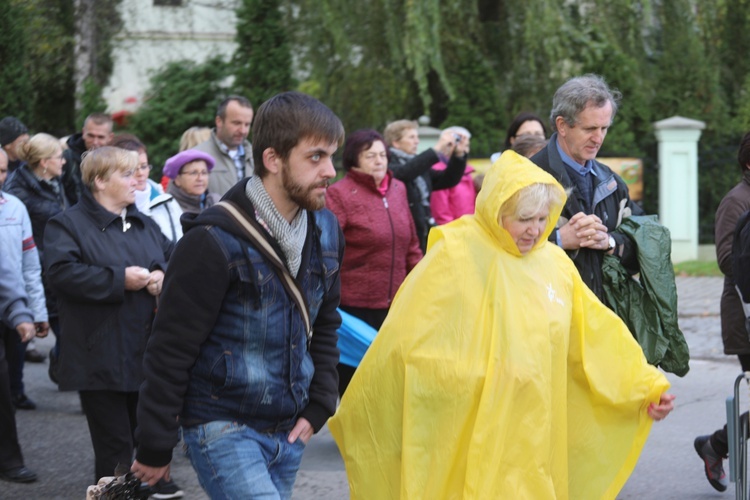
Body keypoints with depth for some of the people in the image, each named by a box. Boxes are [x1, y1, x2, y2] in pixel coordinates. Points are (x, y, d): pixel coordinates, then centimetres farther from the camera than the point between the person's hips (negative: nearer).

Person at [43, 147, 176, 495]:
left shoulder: (144, 225, 17)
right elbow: (61, 271, -20)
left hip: (147, 357, 6)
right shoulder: (68, 225, -4)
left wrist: (165, 276, -7)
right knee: (114, 447, -3)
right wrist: (119, 279, -20)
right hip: (103, 359, -6)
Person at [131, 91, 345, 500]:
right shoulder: (214, 241, -17)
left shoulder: (325, 229, 5)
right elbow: (171, 351, -12)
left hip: (288, 432, 7)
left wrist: (318, 405, 8)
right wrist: (155, 449, -8)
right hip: (224, 429, -7)